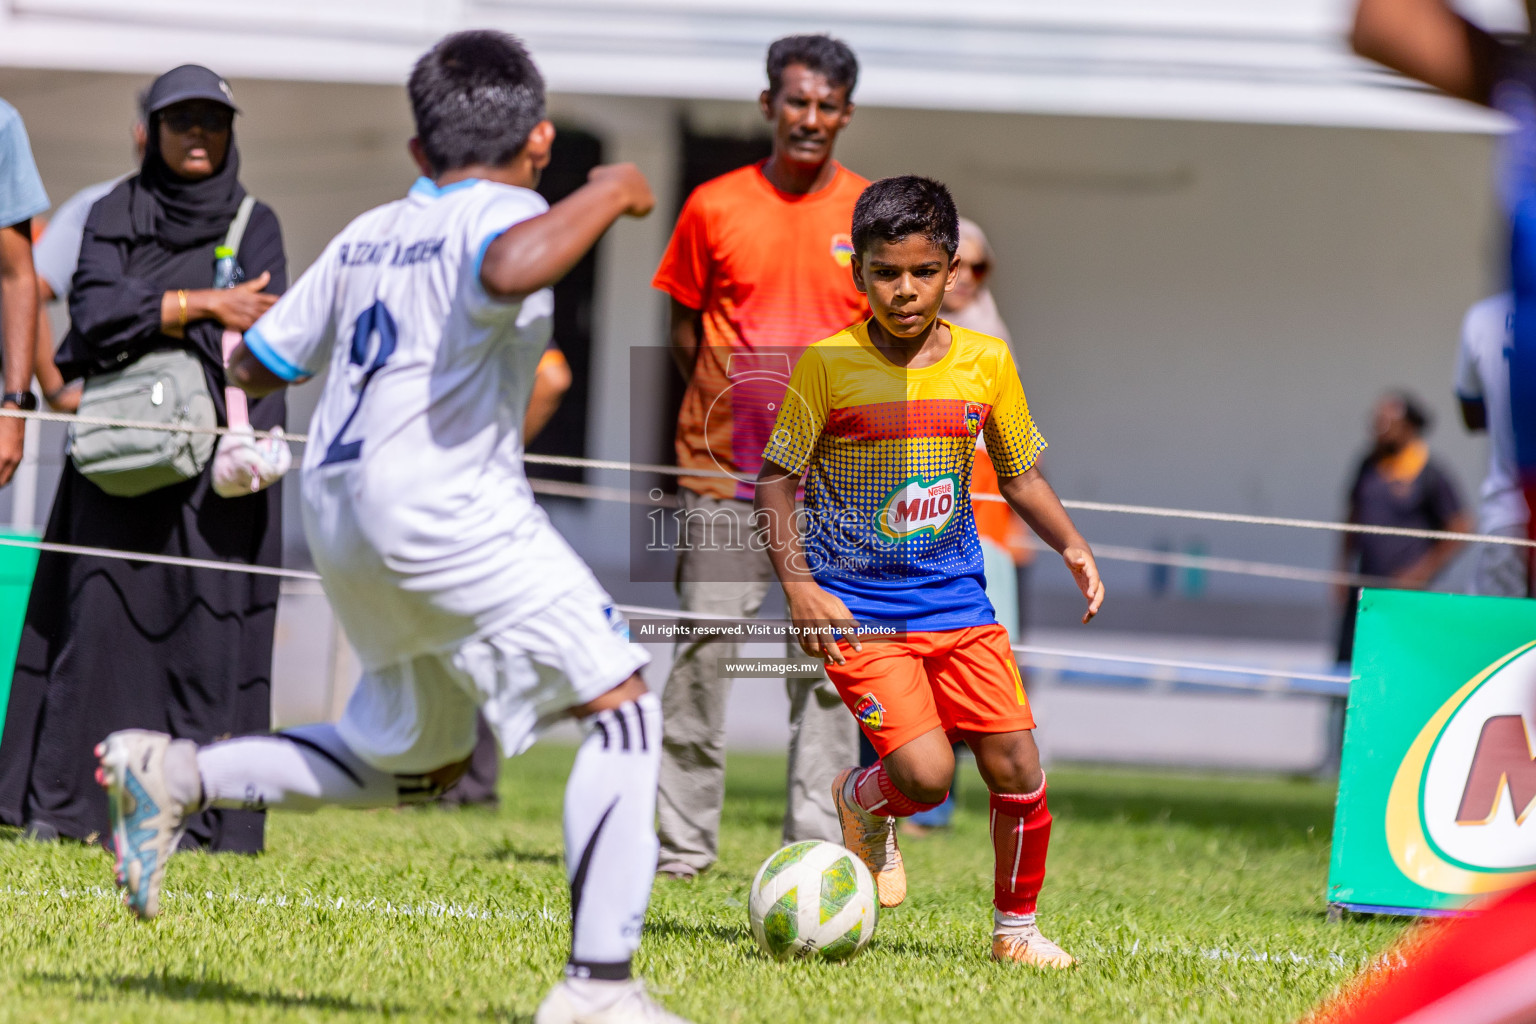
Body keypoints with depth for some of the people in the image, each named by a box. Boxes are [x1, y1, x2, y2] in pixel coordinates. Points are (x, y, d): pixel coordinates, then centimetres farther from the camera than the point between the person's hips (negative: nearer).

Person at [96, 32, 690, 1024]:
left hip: (343, 515, 9)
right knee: (623, 707, -6)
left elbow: (256, 364, 20)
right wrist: (607, 195, -18)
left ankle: (173, 774, 12)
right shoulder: (500, 212, -6)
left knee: (415, 761, 23)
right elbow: (511, 270, -32)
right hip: (446, 510, -9)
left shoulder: (368, 234, 16)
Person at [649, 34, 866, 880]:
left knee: (827, 665, -2)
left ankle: (816, 849, 1)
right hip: (722, 470, 0)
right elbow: (685, 328, 13)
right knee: (704, 651, -5)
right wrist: (720, 414, 7)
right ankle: (683, 842, 0)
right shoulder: (714, 207, 4)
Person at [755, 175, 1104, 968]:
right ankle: (863, 804, 19)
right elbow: (775, 477, -3)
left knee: (1017, 769, -2)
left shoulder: (985, 362, 1)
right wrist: (797, 585, -14)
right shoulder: (829, 365, -9)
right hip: (858, 610, -4)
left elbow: (1019, 475, 14)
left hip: (955, 598, 4)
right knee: (925, 772, -17)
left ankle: (1015, 927, 21)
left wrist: (1071, 546, -2)